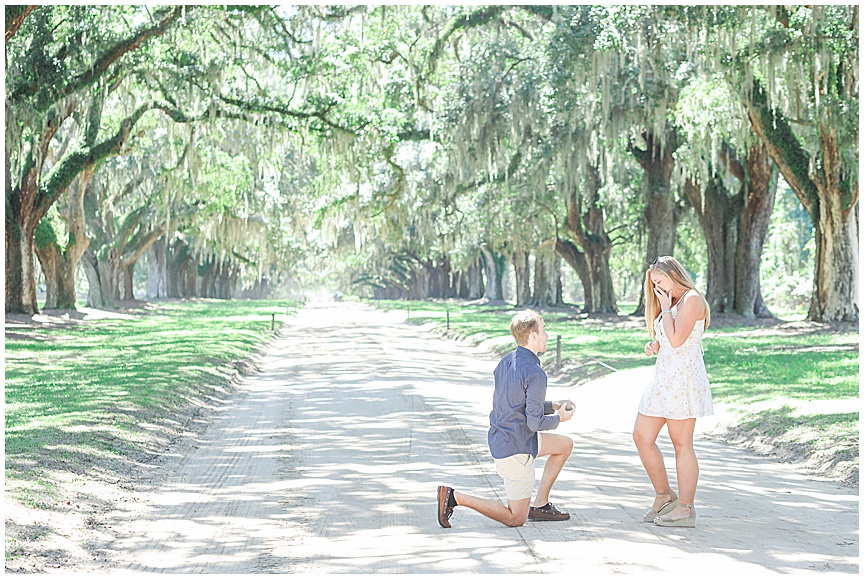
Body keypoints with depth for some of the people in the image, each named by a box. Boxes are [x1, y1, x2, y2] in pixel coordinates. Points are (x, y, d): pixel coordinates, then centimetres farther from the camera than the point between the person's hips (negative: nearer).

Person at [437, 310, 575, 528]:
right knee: (516, 519, 4)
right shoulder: (535, 374, -22)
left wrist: (553, 405, 15)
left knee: (565, 445, 22)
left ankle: (540, 506, 20)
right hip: (517, 449, -9)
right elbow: (535, 422, -21)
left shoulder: (505, 362, 4)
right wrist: (559, 418, -2)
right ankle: (454, 497, -6)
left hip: (499, 440, 9)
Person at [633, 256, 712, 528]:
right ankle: (664, 496, 18)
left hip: (683, 376, -10)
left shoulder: (692, 299, -9)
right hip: (664, 377, 10)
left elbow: (676, 340, -19)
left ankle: (685, 508, 2)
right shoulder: (672, 303, 21)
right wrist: (654, 346, 7)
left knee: (681, 443, -5)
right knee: (641, 437, 7)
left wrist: (665, 308, -9)